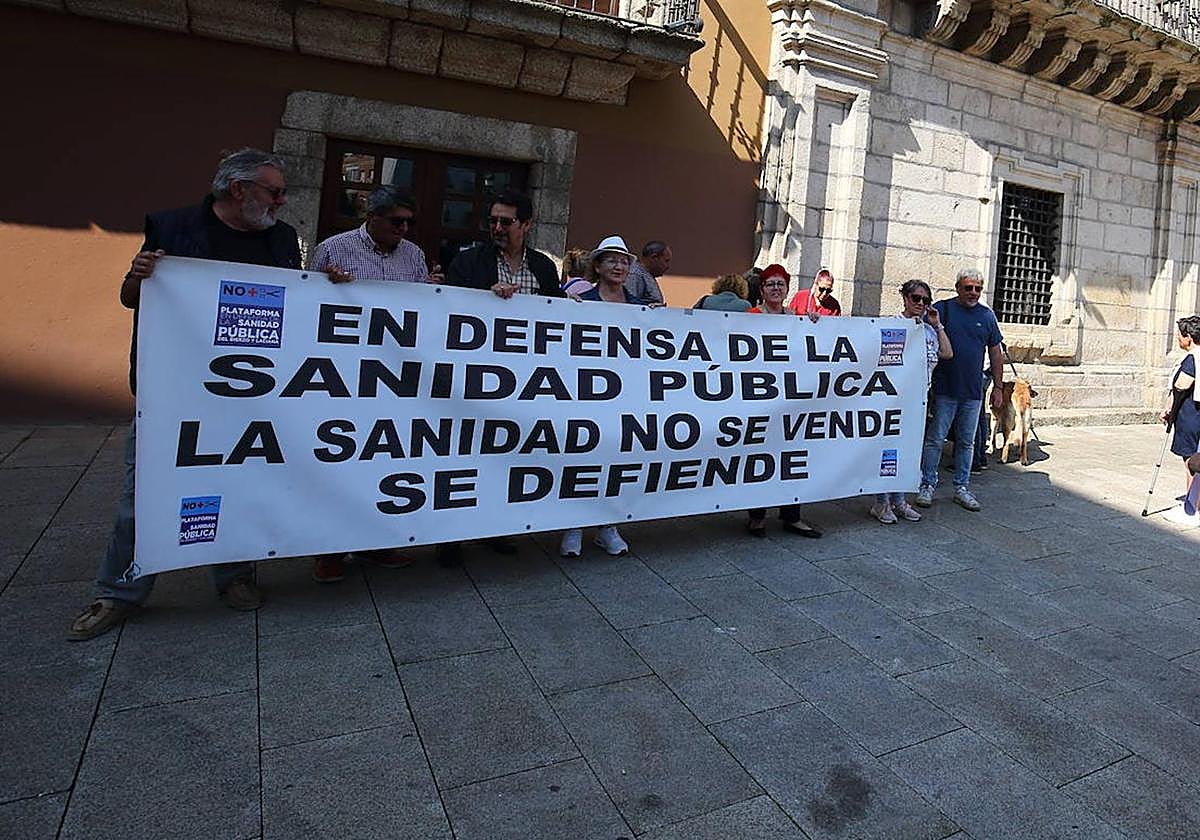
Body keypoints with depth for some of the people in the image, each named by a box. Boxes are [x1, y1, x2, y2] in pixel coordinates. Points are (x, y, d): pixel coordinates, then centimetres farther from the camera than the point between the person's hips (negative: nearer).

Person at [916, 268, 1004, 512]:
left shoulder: (987, 315, 10)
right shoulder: (942, 309, -2)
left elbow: (995, 353, 15)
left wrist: (998, 387, 11)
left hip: (973, 392, 4)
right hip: (944, 390, -4)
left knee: (966, 442, 11)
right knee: (934, 440, -1)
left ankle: (962, 487, 21)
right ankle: (927, 485, 10)